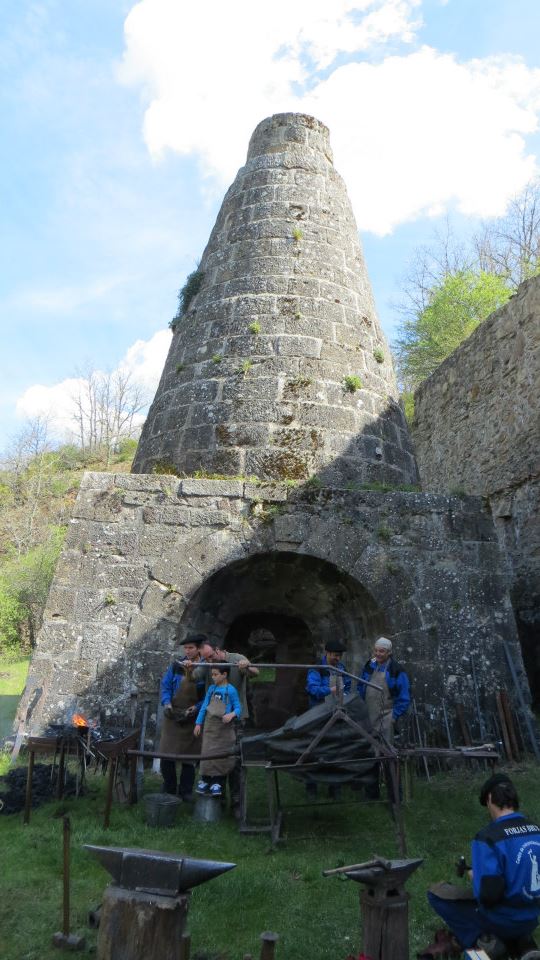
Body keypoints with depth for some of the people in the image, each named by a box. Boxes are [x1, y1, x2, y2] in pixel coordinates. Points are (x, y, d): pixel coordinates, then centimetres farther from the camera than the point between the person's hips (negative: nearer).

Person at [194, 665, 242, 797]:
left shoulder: (231, 690, -9)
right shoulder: (211, 688, 5)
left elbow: (238, 707, -7)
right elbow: (204, 706, 10)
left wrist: (232, 715, -28)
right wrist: (198, 723, 7)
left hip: (224, 727, -3)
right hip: (210, 725, 4)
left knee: (222, 753, 2)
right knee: (207, 752, 6)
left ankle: (217, 782, 15)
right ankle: (205, 779, 19)